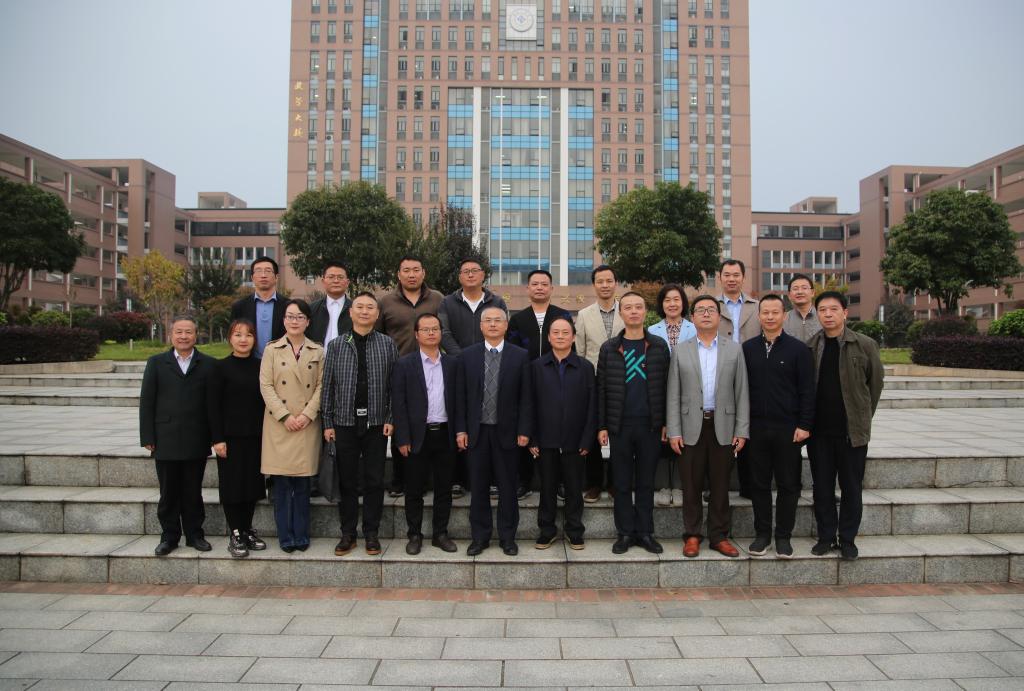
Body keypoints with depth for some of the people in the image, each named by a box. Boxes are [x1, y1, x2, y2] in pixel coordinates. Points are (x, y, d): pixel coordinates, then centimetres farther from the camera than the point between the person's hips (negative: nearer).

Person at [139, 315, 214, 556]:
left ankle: (194, 534, 21)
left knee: (193, 493, 10)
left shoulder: (208, 364, 3)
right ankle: (169, 536, 21)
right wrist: (148, 437, -2)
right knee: (168, 493, 9)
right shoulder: (156, 363, 6)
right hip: (165, 442, 1)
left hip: (196, 443, -1)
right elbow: (146, 402, 4)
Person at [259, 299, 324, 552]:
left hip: (307, 425, 1)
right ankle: (285, 536, 11)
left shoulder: (318, 352, 8)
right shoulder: (272, 349, 5)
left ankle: (301, 535, 14)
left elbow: (321, 386, 3)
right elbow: (266, 385, -1)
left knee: (303, 483, 4)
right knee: (282, 483, 0)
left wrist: (307, 414, -10)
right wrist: (285, 416, -11)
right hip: (279, 425, -1)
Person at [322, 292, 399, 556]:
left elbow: (394, 384, 2)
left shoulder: (387, 344, 3)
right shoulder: (336, 345, 4)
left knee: (374, 481, 5)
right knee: (347, 481, 8)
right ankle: (348, 534, 19)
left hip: (376, 423, 0)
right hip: (345, 422, 1)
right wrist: (328, 423, 1)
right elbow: (328, 386, 4)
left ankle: (372, 534, 17)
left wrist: (390, 418, -5)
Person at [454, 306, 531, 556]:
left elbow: (525, 397, -1)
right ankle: (480, 536, 21)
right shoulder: (467, 355, 4)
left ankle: (507, 537, 20)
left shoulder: (520, 356, 0)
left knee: (507, 486, 7)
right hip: (477, 431, 1)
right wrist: (461, 429, -1)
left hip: (506, 431, -1)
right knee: (478, 487, 8)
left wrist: (524, 430, -6)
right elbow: (461, 395, 4)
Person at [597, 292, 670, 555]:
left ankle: (645, 532, 18)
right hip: (620, 425, 0)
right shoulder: (609, 348, 3)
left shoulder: (659, 346, 4)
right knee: (622, 482, 6)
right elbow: (601, 388, 3)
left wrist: (666, 422, 0)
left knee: (646, 481, 8)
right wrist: (602, 426, -1)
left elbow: (665, 385, 4)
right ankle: (625, 532, 16)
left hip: (650, 425, 0)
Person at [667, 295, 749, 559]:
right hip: (692, 428, 0)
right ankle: (692, 535, 17)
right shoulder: (680, 351, 4)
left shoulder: (734, 349, 6)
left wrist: (742, 430, -3)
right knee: (691, 486, 5)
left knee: (720, 486, 7)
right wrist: (674, 431, -4)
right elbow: (674, 395, 2)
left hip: (723, 428, 1)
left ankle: (719, 536, 19)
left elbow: (741, 393, 3)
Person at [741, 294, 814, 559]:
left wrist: (804, 425, -8)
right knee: (759, 484, 8)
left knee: (788, 485, 6)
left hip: (788, 428, -2)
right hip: (756, 428, 2)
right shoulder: (748, 348, 6)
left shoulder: (798, 348, -1)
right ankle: (762, 533, 20)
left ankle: (783, 536, 18)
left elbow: (807, 390, -2)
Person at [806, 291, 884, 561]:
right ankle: (826, 536, 21)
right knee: (822, 486, 9)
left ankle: (847, 539, 20)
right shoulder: (809, 347, 2)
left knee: (851, 487, 7)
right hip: (819, 429, 2)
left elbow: (876, 381, 6)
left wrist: (864, 415, 7)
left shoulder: (864, 345, -3)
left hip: (852, 429, -1)